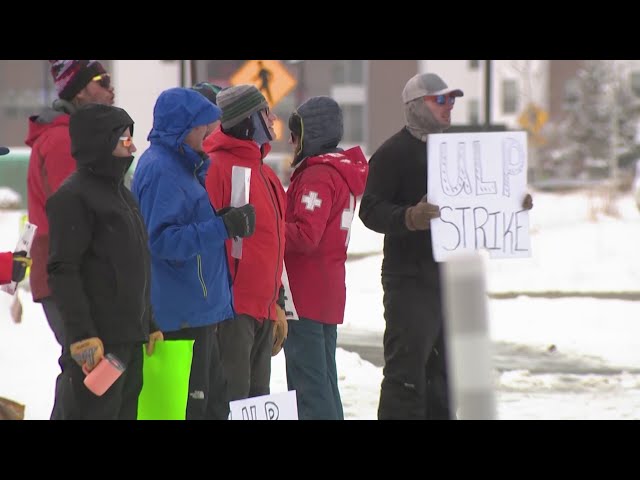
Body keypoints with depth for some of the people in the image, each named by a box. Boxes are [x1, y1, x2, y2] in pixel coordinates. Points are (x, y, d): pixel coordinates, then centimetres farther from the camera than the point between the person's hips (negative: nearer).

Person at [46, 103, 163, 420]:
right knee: (96, 411, -10)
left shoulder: (120, 192, 19)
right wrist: (82, 334, -23)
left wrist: (149, 324, 23)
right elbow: (62, 271, -17)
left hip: (131, 338, 9)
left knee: (125, 411, 11)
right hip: (97, 342, -9)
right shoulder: (73, 196, -11)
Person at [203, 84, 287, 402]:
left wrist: (277, 303, 22)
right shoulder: (216, 167, -11)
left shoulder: (264, 173, 18)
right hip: (232, 309, -9)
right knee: (231, 400, -10)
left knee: (257, 398, 12)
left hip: (263, 310, 9)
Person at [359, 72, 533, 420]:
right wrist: (409, 218, -33)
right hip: (411, 279, -8)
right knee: (407, 369, -10)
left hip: (454, 277, 8)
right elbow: (371, 211, -15)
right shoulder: (393, 153, -7)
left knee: (442, 371, 12)